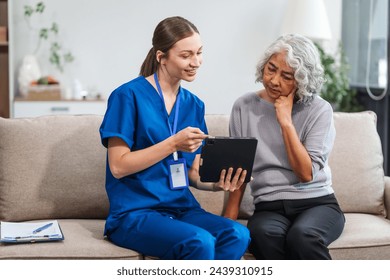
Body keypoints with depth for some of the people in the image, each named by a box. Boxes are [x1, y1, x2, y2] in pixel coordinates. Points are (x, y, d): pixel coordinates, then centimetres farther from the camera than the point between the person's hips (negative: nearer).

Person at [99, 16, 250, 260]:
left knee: (238, 234, -24)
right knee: (200, 242, -32)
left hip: (183, 209, 6)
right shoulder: (128, 95, -6)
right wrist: (173, 143, -18)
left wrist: (218, 183, -8)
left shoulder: (194, 105, 13)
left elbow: (193, 172, 15)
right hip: (135, 213, -6)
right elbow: (118, 166, -10)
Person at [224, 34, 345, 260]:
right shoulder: (244, 107, 7)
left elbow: (307, 173, -9)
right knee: (263, 235, -36)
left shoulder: (319, 110, -1)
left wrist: (286, 122, -12)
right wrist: (230, 218, 3)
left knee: (301, 236, -37)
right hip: (269, 208, 2)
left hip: (317, 203, -1)